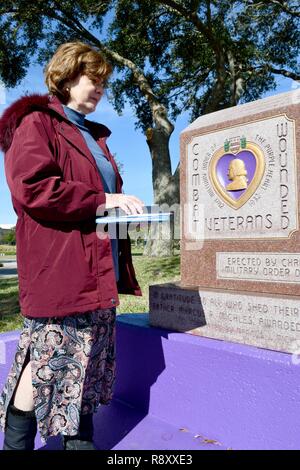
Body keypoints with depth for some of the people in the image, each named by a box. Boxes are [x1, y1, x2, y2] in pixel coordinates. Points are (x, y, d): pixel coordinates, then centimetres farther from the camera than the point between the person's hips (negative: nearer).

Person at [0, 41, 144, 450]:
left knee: (85, 360, 14)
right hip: (57, 267, -8)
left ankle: (79, 440, 31)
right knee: (47, 357, 0)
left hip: (97, 270, 9)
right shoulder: (35, 122, -3)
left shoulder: (93, 134, 23)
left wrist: (122, 205, 9)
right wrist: (101, 199, -18)